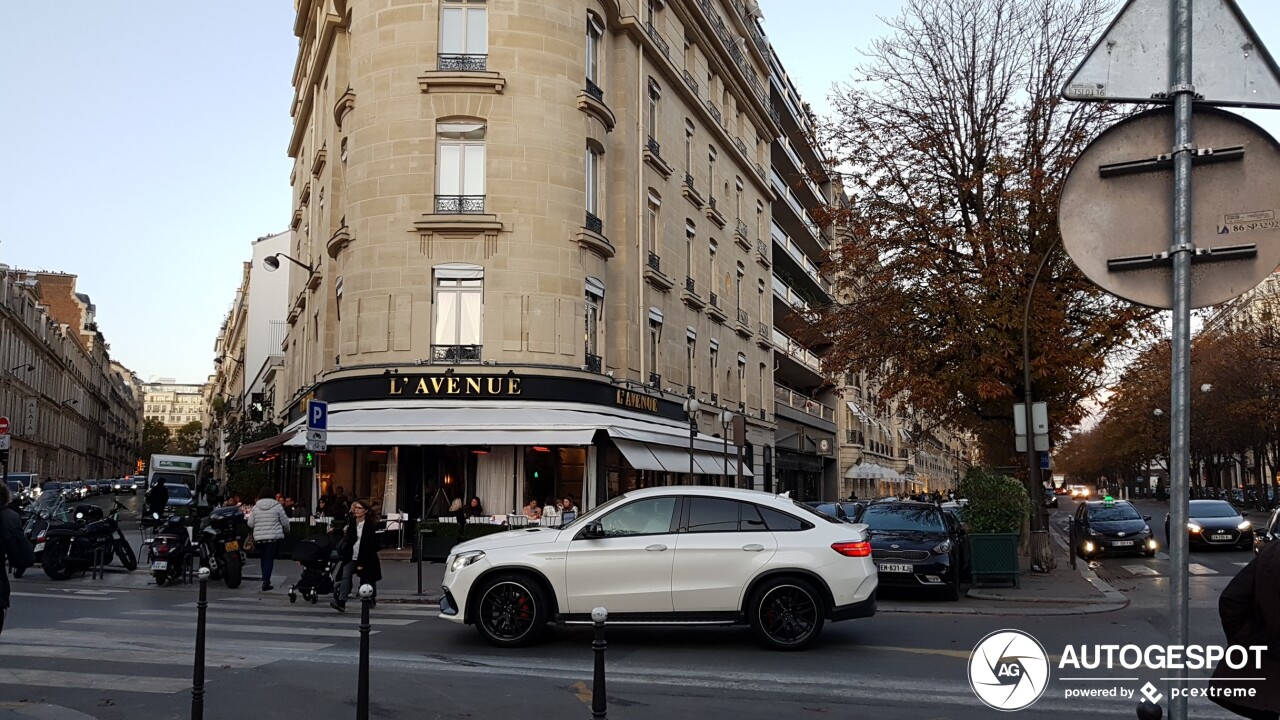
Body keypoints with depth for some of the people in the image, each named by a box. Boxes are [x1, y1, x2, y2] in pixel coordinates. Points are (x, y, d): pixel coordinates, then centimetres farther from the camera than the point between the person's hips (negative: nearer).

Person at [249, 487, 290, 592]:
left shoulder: (255, 507, 5)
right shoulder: (277, 506, -4)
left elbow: (250, 524, 4)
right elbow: (285, 522, 0)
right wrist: (287, 532, 19)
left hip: (259, 538, 3)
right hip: (274, 537, -3)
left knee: (264, 559, 17)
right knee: (269, 559, -3)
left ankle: (265, 579, 21)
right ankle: (266, 581, -11)